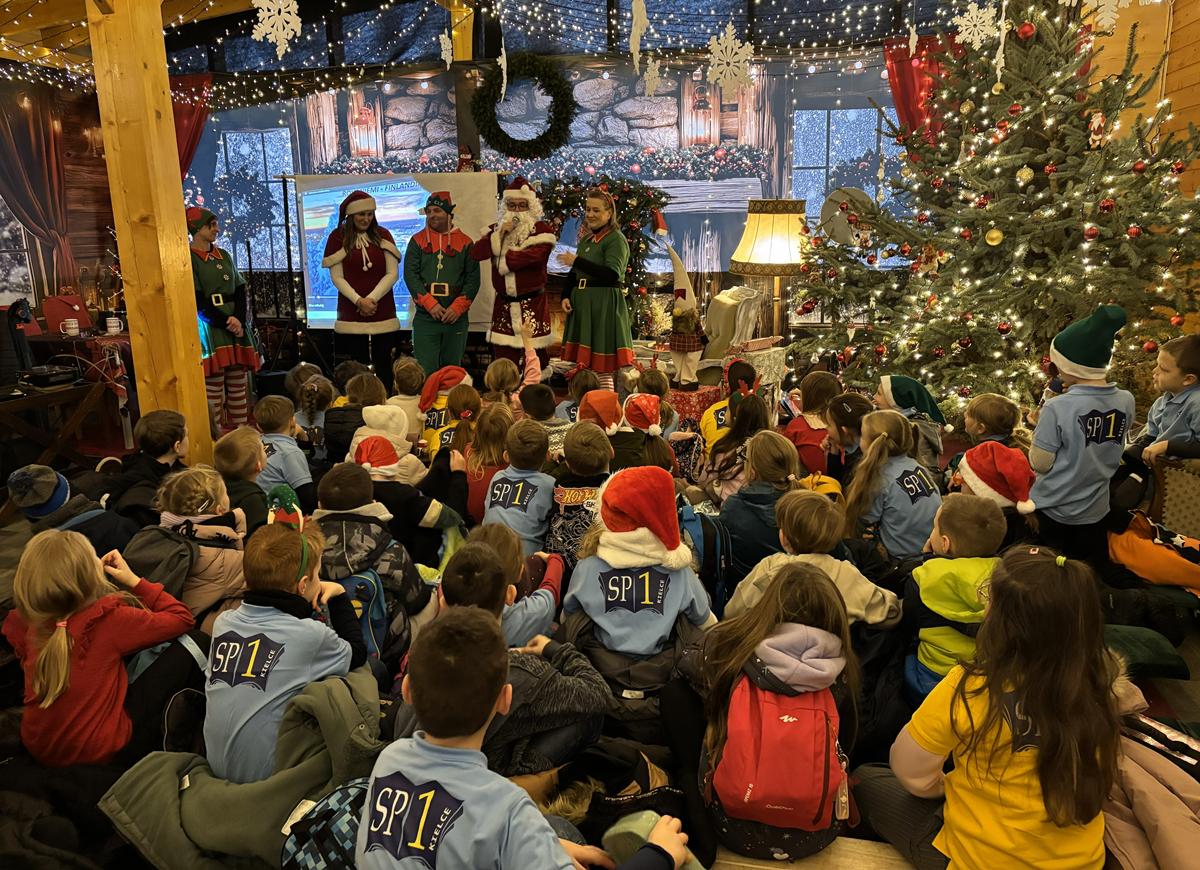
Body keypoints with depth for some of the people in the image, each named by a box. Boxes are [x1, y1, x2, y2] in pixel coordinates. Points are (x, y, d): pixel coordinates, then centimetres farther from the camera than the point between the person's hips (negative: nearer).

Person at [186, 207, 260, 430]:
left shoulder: (224, 256, 15)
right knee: (213, 389, -6)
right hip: (210, 328, -6)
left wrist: (239, 320, -6)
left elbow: (240, 292, 10)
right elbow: (198, 303, -10)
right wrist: (226, 322, -15)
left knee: (239, 386, 6)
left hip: (237, 326, 6)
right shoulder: (190, 259, -4)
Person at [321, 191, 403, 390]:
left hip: (383, 315, 1)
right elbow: (337, 278, -1)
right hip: (351, 316, -1)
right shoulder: (337, 237, 3)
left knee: (384, 366, 2)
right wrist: (359, 301, -14)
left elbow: (392, 274, 1)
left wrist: (372, 299, -10)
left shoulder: (382, 235, 7)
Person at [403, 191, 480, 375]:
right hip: (425, 318, 0)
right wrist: (430, 304, -13)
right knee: (426, 372, -4)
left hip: (456, 318, 1)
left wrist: (457, 307, -11)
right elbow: (410, 274, -2)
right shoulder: (418, 240, 6)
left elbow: (473, 279, 1)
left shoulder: (465, 242, 5)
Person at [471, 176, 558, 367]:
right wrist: (500, 234, -15)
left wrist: (504, 259, -8)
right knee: (502, 360, 9)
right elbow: (476, 253, -4)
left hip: (533, 305, -4)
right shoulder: (496, 228, 11)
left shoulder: (542, 229, -3)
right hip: (503, 305, 4)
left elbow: (535, 255, -21)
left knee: (535, 360, -3)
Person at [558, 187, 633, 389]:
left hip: (605, 306, -8)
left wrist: (577, 261, -19)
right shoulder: (586, 239, 17)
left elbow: (612, 274, -21)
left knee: (601, 367, -6)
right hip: (582, 304, 8)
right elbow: (574, 273, 21)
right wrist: (566, 295, 3)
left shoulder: (616, 239, -7)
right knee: (583, 362, 9)